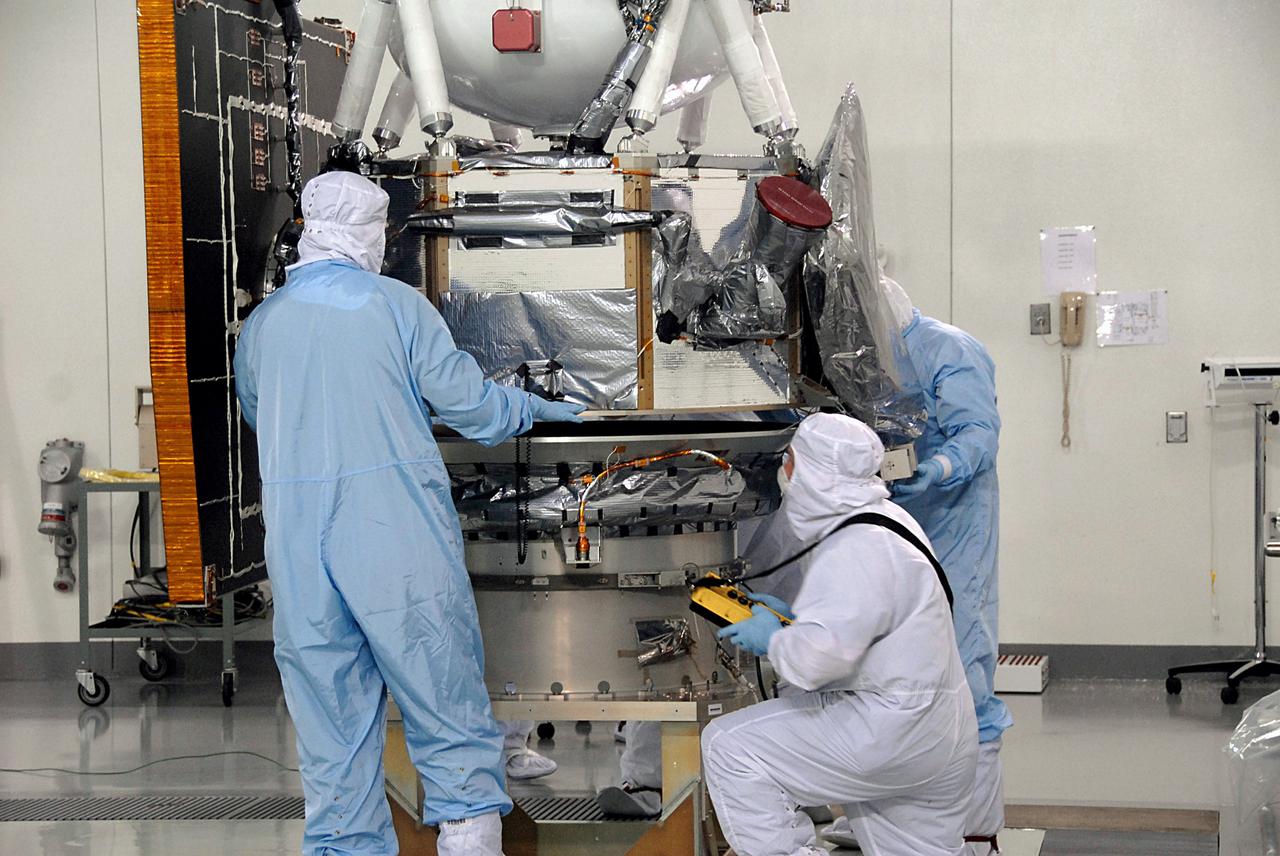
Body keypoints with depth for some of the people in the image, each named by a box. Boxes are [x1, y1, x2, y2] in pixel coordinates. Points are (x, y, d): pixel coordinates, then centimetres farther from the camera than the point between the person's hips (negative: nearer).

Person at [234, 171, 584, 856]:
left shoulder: (260, 324, 8)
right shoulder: (396, 305, -2)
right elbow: (467, 402, 1)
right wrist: (533, 408, 20)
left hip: (297, 551, 3)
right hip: (399, 536, -3)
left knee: (330, 725, 8)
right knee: (448, 710, 4)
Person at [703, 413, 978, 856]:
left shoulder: (856, 551, -21)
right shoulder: (884, 520, 12)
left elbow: (817, 658, -32)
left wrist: (773, 639, -12)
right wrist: (792, 615, 14)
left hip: (889, 732, -11)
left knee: (728, 746, -11)